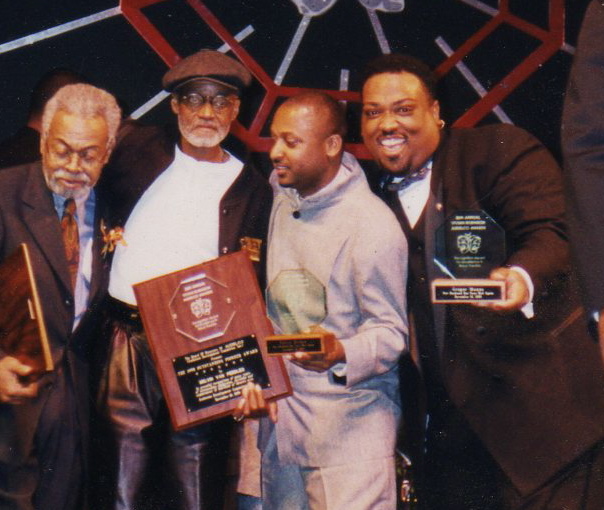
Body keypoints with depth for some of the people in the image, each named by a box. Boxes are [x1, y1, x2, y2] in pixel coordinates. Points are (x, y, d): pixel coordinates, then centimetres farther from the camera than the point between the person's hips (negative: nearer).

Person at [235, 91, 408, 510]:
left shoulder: (372, 225, -15)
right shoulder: (283, 199, 8)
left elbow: (391, 330, -11)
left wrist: (341, 354, -29)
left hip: (351, 423, -7)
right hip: (280, 409, 7)